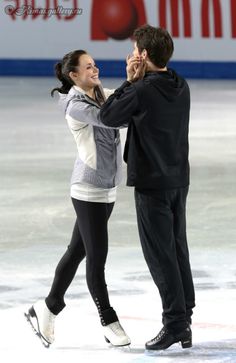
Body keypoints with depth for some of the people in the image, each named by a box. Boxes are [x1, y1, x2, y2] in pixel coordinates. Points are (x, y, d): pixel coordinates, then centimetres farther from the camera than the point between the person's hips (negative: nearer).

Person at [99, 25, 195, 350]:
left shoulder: (142, 90, -19)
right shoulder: (181, 87, 4)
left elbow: (108, 116, -6)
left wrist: (130, 81, -3)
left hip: (152, 183, -7)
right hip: (178, 180, 7)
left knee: (160, 254, -2)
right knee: (178, 250, 14)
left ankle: (175, 321, -1)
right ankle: (185, 320, 18)